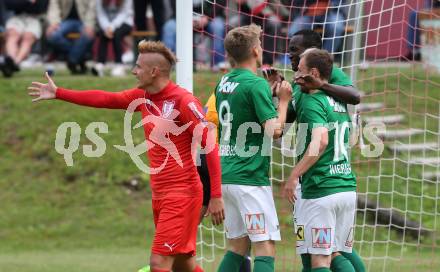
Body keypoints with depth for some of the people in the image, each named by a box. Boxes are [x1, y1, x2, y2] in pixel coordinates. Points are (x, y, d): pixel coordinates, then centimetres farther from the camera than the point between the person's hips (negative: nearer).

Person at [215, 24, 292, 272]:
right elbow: (275, 129, -19)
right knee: (266, 248, -8)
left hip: (227, 176, 8)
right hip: (251, 178, -8)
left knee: (238, 246, 14)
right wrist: (284, 100, -4)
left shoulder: (224, 83, 12)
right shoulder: (256, 85, -14)